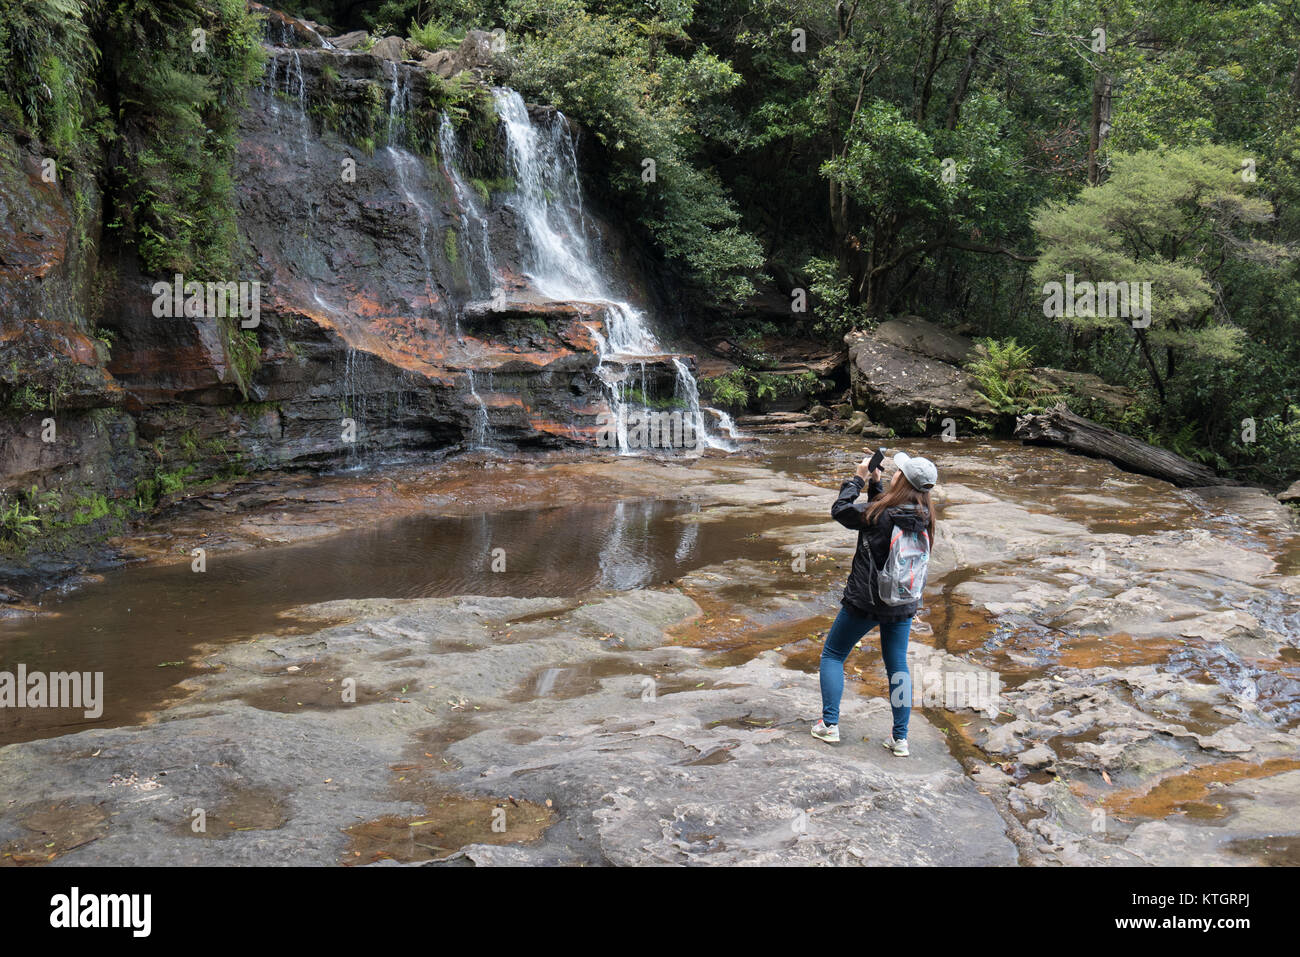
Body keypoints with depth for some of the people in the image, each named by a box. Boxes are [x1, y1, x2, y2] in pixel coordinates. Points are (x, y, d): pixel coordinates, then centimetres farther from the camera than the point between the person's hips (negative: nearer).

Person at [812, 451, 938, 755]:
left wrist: (858, 479, 2)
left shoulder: (878, 514, -21)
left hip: (864, 601, -5)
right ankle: (900, 738, 16)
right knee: (897, 665, 14)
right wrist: (875, 484, 12)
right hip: (903, 604, 5)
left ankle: (829, 724, 13)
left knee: (832, 654, 13)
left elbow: (839, 510, -6)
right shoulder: (922, 517, -4)